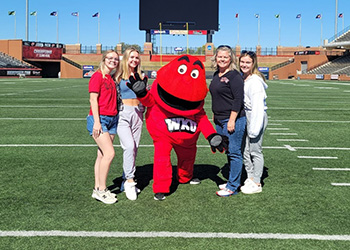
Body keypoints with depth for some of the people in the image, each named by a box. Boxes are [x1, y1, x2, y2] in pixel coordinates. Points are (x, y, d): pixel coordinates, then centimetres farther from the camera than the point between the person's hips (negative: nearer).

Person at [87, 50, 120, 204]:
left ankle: (98, 188, 14)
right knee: (109, 153, -14)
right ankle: (100, 190, -4)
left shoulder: (112, 78, 15)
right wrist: (97, 121, -17)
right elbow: (93, 100, -12)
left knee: (102, 155, 8)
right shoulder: (98, 76, -7)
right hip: (99, 118, -8)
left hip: (112, 119, 8)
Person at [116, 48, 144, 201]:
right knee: (129, 146, -20)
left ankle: (126, 181, 16)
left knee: (134, 148, 5)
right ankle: (130, 180, -13)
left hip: (137, 112, 5)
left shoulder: (139, 76, 14)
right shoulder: (119, 76, 1)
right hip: (123, 113, -5)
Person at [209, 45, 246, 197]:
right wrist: (215, 115, 22)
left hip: (233, 120, -9)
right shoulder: (216, 75, 14)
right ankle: (233, 181, 27)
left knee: (234, 152, -4)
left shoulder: (234, 76, -11)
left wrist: (232, 120, -19)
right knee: (228, 151, 15)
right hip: (220, 120, 9)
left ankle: (233, 186, 2)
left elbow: (238, 99, -16)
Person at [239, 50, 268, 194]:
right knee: (245, 151, 14)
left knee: (255, 151, -2)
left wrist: (254, 128, -21)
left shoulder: (255, 81, -17)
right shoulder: (242, 79, 11)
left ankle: (257, 184, 8)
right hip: (245, 117, 9)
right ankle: (250, 178, 27)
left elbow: (257, 105, -20)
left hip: (257, 117, -9)